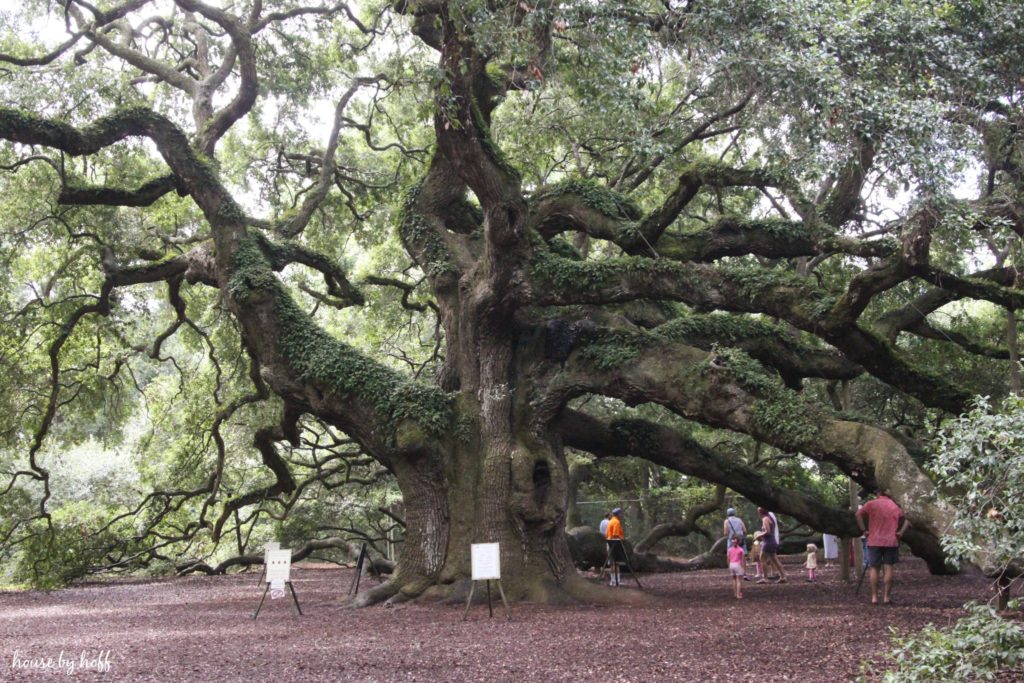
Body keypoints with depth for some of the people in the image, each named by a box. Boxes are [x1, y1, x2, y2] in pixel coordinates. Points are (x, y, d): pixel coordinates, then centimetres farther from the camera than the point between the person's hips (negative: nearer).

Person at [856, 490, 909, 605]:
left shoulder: (871, 504, 1)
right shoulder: (895, 506, 11)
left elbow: (858, 515, -11)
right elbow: (906, 521, 7)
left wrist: (864, 529, -6)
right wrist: (900, 532, 3)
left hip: (874, 541, -2)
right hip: (891, 542, 2)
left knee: (873, 568, 4)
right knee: (888, 568, 1)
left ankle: (874, 597, 1)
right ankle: (886, 597, -2)